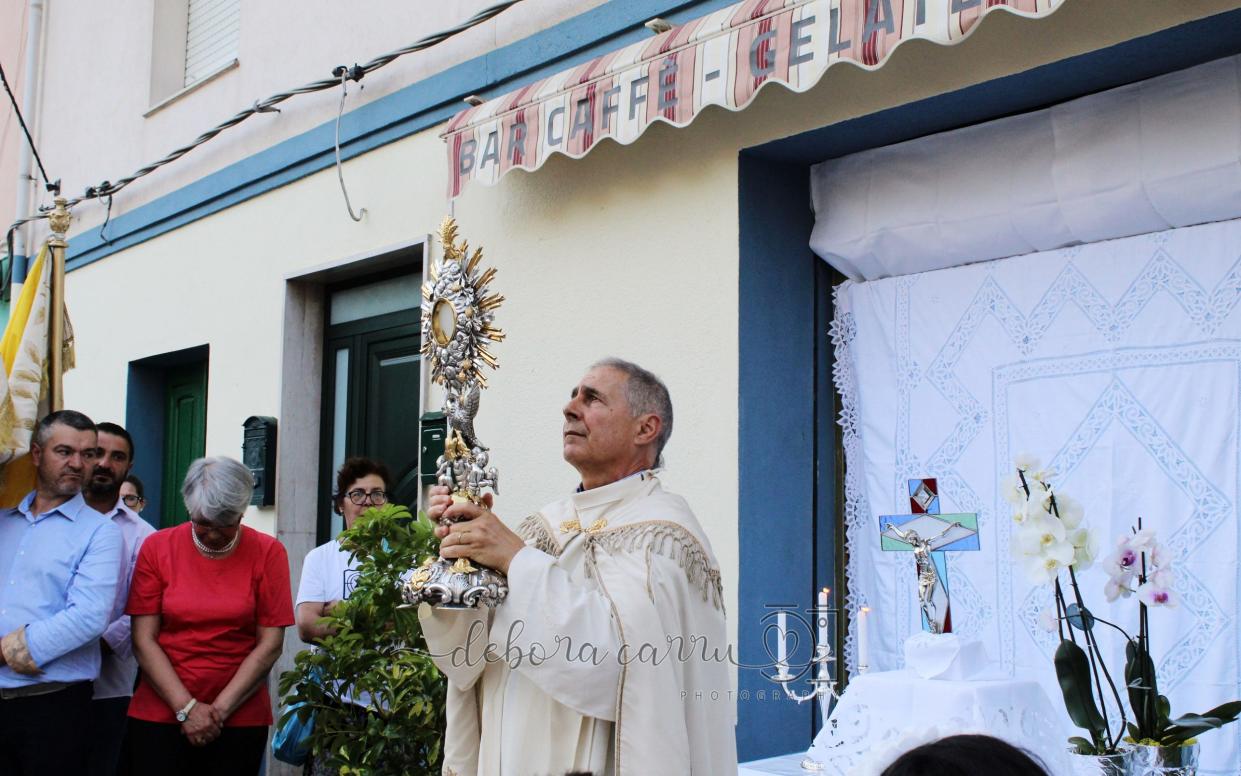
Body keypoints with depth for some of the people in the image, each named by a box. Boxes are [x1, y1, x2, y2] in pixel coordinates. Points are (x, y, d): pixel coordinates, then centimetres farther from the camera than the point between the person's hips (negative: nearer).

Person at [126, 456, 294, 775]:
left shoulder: (268, 553, -3)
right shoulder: (157, 546, -1)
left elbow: (270, 644, -5)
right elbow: (144, 640, -3)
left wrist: (219, 709, -9)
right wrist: (186, 707, -10)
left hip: (240, 718, 0)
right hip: (159, 713, 1)